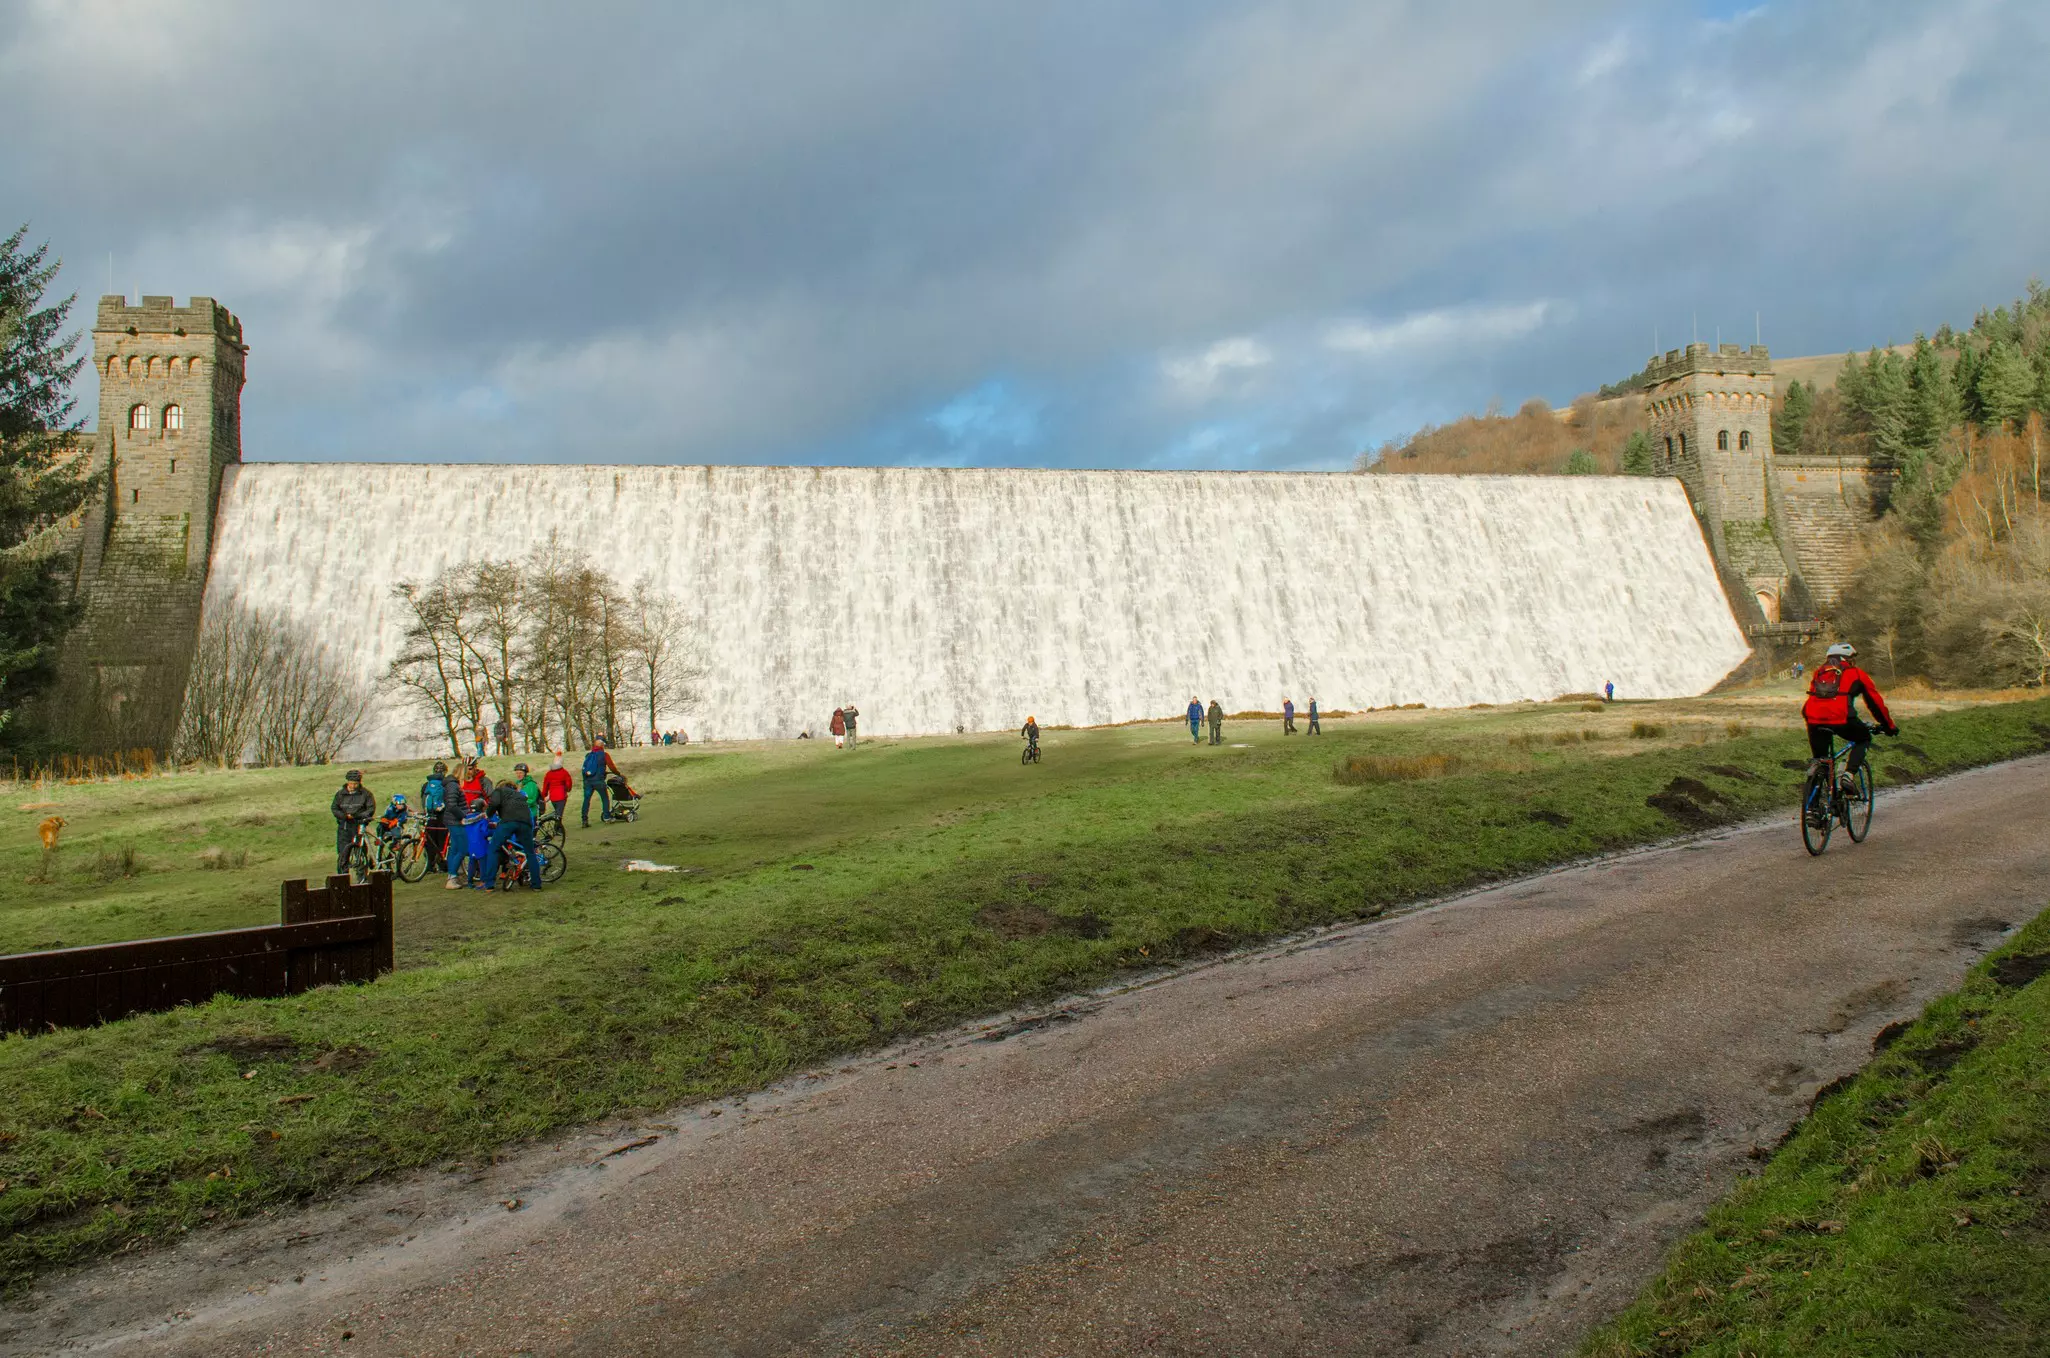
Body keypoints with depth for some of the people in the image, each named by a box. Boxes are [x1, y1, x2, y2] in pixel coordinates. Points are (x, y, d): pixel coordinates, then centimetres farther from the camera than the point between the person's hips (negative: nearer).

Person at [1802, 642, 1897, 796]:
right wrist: (1889, 726, 35)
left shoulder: (1819, 673, 29)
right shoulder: (1856, 673, 19)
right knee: (1864, 739, 26)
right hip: (1841, 719, -3)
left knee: (1819, 760, 18)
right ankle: (1849, 774, 5)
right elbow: (1876, 702, 25)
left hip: (1814, 721, 3)